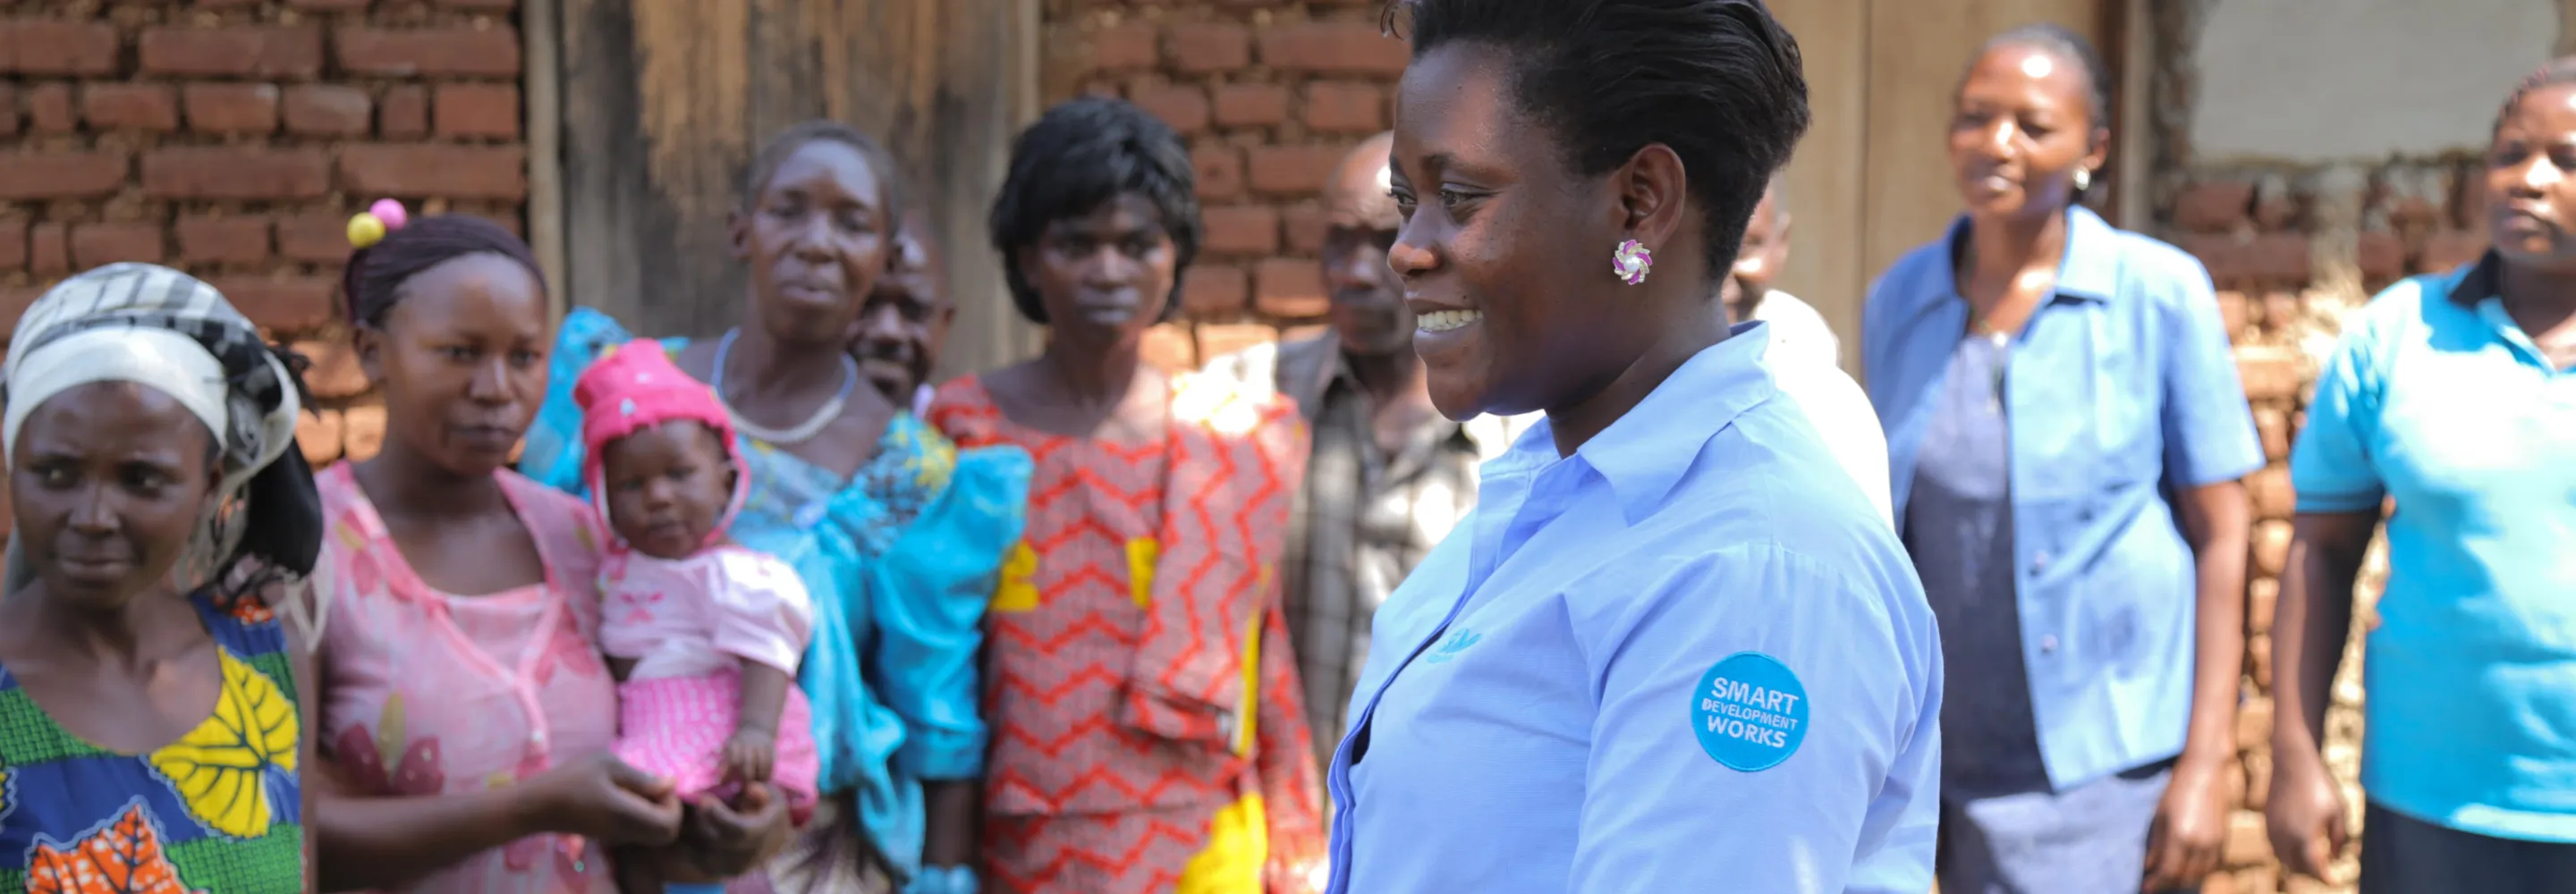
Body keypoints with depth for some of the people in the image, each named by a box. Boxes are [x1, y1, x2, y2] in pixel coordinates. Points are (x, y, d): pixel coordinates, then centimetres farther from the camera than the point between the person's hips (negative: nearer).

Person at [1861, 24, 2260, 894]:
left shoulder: (2159, 293, -7)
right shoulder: (1897, 299, 3)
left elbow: (2219, 534, -5)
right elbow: (1886, 524, 9)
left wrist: (2207, 764, -9)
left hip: (2109, 767, -3)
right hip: (1949, 762, 4)